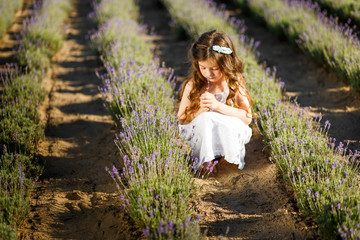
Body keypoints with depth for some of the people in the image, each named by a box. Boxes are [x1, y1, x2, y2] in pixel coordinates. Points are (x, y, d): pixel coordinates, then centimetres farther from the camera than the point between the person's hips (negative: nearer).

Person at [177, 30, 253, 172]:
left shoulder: (235, 82, -6)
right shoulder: (193, 85, -8)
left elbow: (247, 117, -12)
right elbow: (181, 118, -1)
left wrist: (218, 105, -24)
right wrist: (200, 110, -22)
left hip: (228, 134, 1)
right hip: (198, 133, 0)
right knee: (207, 118, -32)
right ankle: (207, 160, -28)